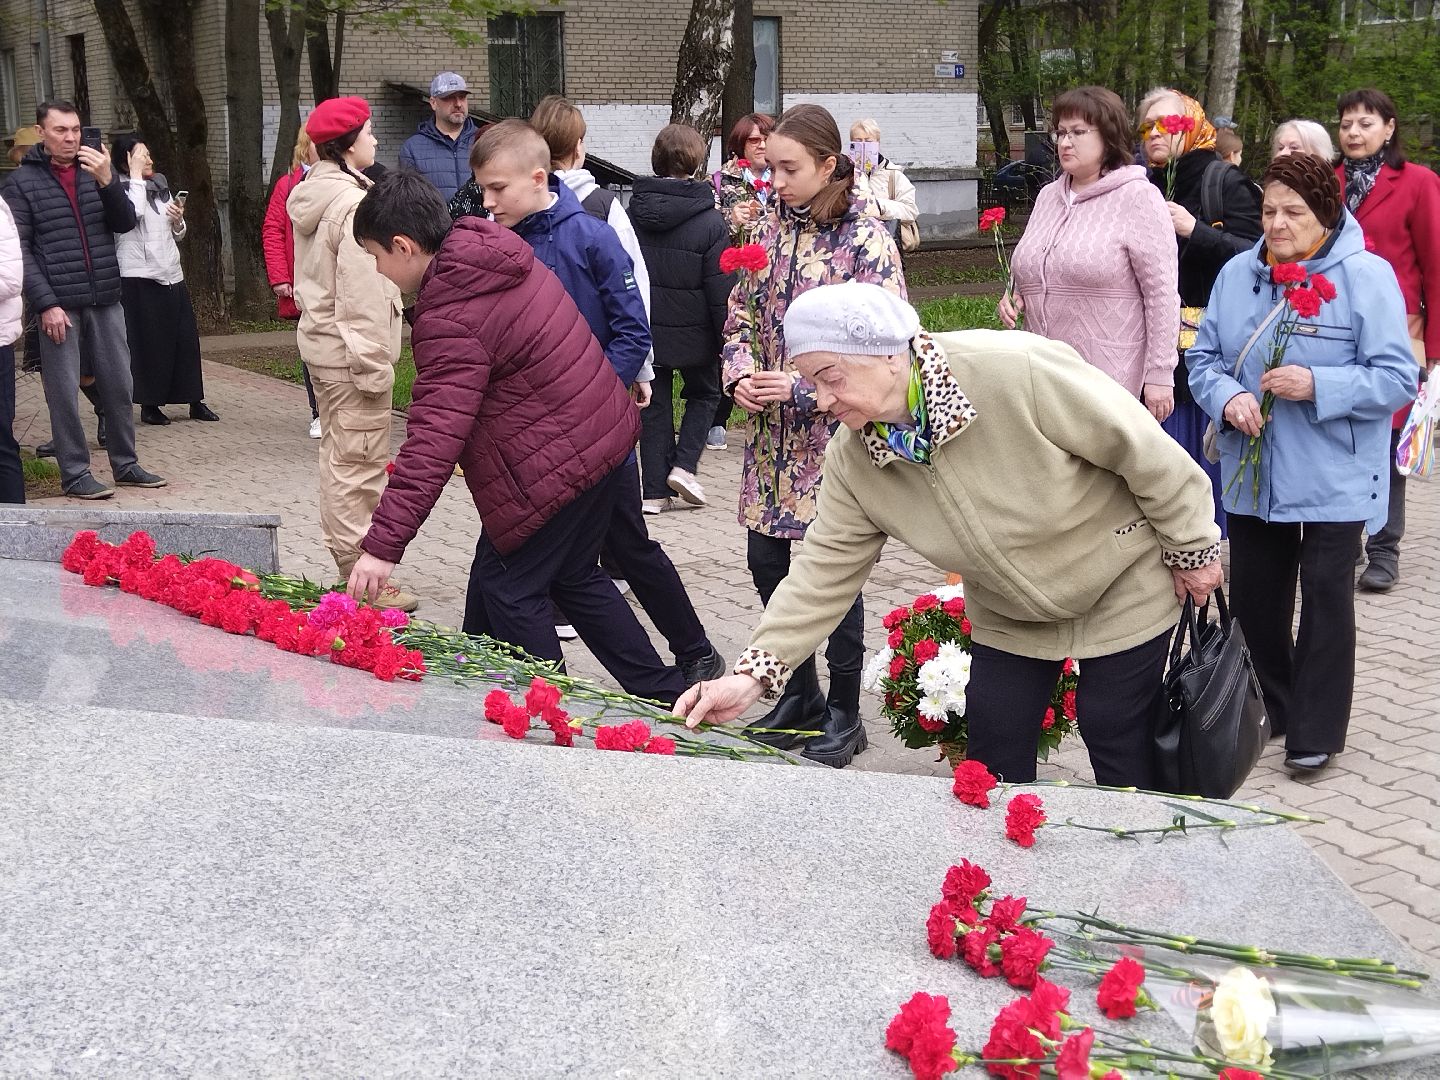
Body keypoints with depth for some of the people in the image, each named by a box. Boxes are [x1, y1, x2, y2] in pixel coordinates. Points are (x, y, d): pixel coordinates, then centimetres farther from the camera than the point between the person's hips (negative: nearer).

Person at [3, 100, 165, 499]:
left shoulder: (95, 170, 11)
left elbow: (125, 223, 3)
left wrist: (107, 180, -14)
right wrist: (46, 303, -14)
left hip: (106, 300, 4)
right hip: (58, 304, -4)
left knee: (119, 386, 8)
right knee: (64, 393, -1)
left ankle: (125, 465, 20)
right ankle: (75, 473, 7)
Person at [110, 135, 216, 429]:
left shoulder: (160, 188, 18)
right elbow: (134, 212, -24)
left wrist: (178, 220, 2)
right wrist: (136, 176, -13)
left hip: (171, 275, 6)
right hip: (139, 277, -6)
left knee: (186, 337, 4)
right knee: (147, 341, -3)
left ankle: (195, 401, 10)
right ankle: (149, 405, 5)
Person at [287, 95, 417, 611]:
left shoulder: (312, 196, 12)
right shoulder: (352, 202, -19)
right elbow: (362, 292, -22)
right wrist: (374, 365, -19)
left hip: (319, 339, 10)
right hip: (350, 350, -10)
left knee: (338, 457, 17)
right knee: (359, 465, -6)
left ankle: (347, 561, 26)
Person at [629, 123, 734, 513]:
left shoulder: (631, 212, -4)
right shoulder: (710, 221, -14)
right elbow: (721, 289, -12)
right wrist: (727, 338, -2)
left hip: (643, 330, 3)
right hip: (692, 332, -3)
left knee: (654, 404, 12)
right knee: (704, 392, 21)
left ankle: (654, 489, 11)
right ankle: (684, 465, 6)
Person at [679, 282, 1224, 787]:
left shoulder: (1016, 369, -35)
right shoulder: (853, 458, -15)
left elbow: (1146, 450, -25)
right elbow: (825, 568, -12)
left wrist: (1193, 550, -13)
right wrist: (754, 673, -22)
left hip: (1121, 588, -5)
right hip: (1008, 614, 5)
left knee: (1121, 752, 4)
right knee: (993, 759, 8)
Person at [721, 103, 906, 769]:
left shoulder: (866, 240, -11)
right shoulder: (772, 230, 7)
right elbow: (742, 314, 15)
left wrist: (802, 385, -21)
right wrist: (741, 373, -5)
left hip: (835, 431, -6)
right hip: (773, 430, 6)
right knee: (766, 561, 10)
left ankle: (844, 715, 18)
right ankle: (800, 695, 29)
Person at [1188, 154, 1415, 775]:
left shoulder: (1365, 277, -11)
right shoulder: (1237, 274, 3)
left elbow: (1396, 378, -13)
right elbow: (1205, 358, 8)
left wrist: (1316, 385, -24)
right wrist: (1228, 398, -14)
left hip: (1333, 479, -5)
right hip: (1253, 473, 5)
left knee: (1325, 596, 3)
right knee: (1253, 594, 12)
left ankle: (1316, 732, 14)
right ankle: (1273, 706, 33)